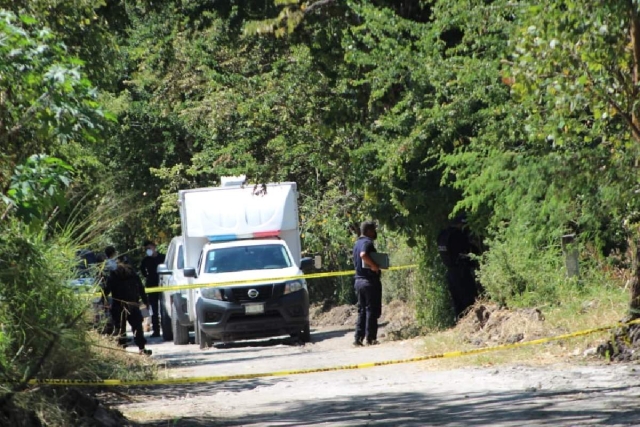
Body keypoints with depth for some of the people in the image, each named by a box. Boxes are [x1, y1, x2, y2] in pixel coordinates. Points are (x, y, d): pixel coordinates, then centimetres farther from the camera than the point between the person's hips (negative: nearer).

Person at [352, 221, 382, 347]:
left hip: (359, 279, 9)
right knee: (372, 310, -3)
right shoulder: (367, 242, -13)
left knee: (362, 310, 10)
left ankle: (358, 338, 6)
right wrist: (374, 266, -25)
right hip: (370, 280, -9)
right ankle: (370, 338, -3)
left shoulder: (357, 243, 16)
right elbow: (363, 255, -33)